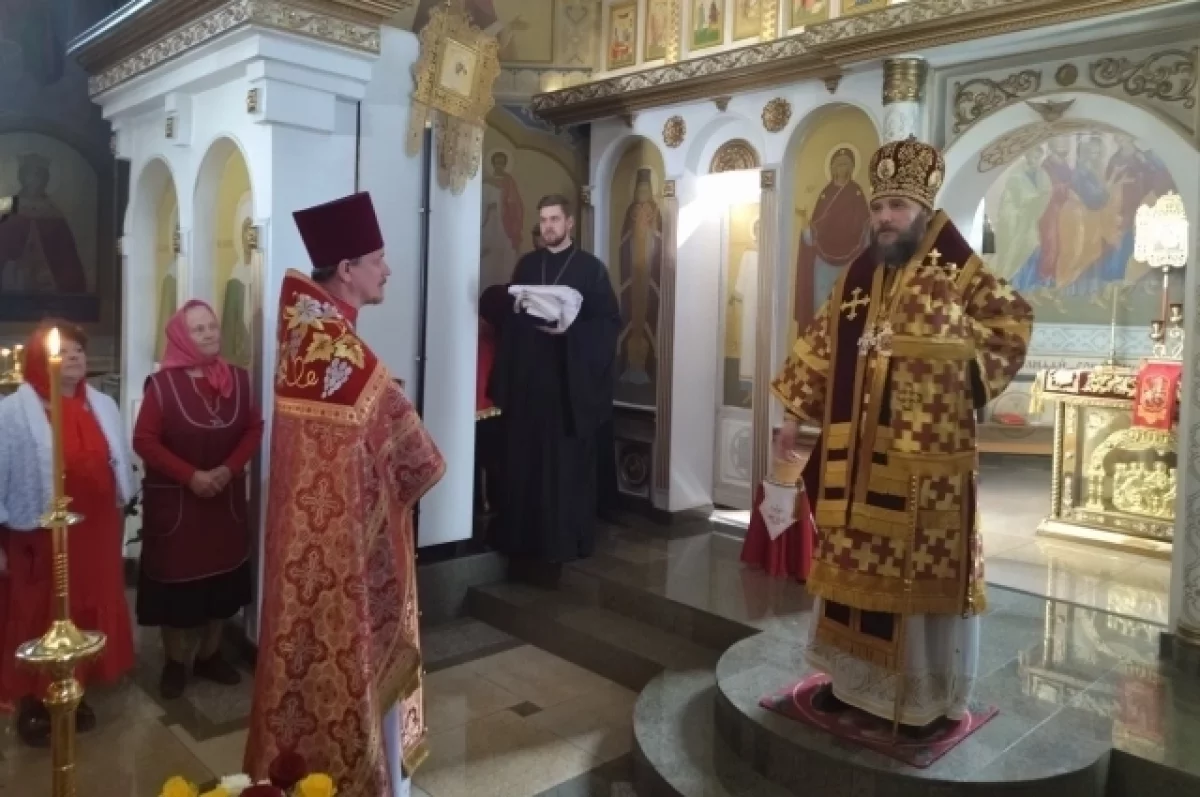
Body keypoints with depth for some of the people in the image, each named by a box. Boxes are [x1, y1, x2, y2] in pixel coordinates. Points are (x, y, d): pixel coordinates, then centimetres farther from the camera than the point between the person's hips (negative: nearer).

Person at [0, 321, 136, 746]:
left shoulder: (103, 406, 6)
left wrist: (121, 514, 11)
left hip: (96, 532, 5)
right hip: (40, 537, -5)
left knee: (90, 613, 15)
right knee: (37, 618, 9)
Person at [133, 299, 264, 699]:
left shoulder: (237, 378, 0)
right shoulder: (162, 383, -10)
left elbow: (254, 429, 3)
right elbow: (144, 441, -11)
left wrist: (229, 468, -12)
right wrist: (191, 475, -18)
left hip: (226, 497, 4)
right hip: (174, 500, -3)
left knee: (221, 576, 11)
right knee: (177, 579, 4)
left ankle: (209, 655, 28)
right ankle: (175, 661, 22)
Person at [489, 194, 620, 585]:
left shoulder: (591, 268, 1)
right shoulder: (526, 265, 13)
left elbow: (610, 320, -3)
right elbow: (509, 316, 11)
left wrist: (570, 329, -19)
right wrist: (503, 375, 3)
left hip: (571, 378, -4)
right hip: (527, 375, 4)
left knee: (566, 460, 0)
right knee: (525, 458, 6)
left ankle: (561, 540, 10)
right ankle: (525, 538, 17)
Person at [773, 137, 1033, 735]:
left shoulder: (960, 276, -4)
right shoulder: (856, 279, 10)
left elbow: (1014, 325, 2)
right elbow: (820, 350, 13)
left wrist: (956, 361, -8)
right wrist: (795, 414, 10)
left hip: (927, 460, -5)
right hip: (854, 455, 5)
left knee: (924, 568, 4)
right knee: (852, 564, 12)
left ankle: (930, 695, 20)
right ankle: (852, 674, 29)